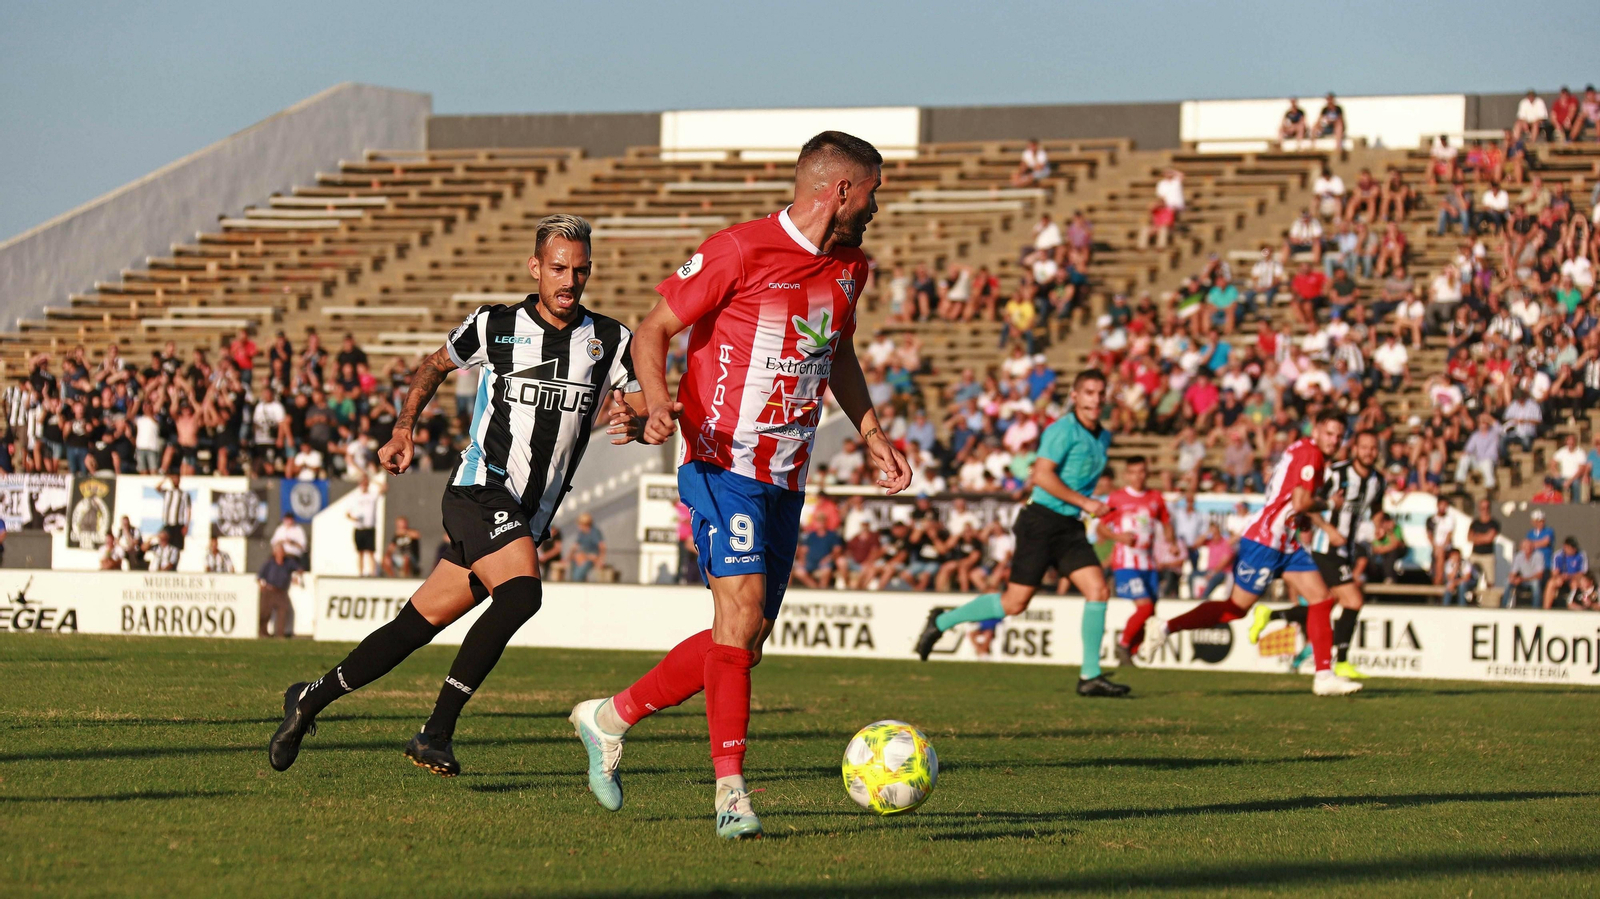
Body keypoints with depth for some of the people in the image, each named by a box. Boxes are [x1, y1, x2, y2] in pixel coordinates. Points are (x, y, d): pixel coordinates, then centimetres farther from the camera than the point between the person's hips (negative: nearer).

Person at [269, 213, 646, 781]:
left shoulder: (610, 341, 5)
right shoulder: (494, 326, 1)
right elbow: (435, 366, 18)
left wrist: (633, 423, -18)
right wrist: (405, 428, 8)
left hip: (528, 516, 4)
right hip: (481, 488, -4)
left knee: (419, 624, 7)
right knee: (521, 591, -30)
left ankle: (311, 698, 24)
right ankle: (436, 732, -25)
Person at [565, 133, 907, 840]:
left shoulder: (849, 268, 11)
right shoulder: (739, 251, -12)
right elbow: (653, 330, -8)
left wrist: (871, 434, 20)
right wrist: (657, 399, -25)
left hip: (786, 481, 8)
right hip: (724, 466, -8)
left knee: (744, 643, 8)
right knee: (741, 610, -20)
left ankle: (611, 717, 26)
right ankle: (731, 791, -19)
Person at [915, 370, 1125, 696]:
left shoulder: (1103, 437, 15)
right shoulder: (1064, 430, -13)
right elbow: (1042, 474, -23)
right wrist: (1084, 502, -21)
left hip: (1070, 528, 8)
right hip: (1042, 521, -7)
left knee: (1098, 591, -9)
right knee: (1015, 602, -5)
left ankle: (1090, 677, -6)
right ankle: (942, 621, 16)